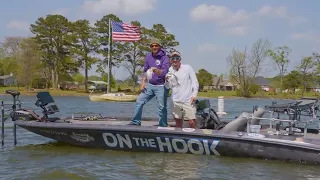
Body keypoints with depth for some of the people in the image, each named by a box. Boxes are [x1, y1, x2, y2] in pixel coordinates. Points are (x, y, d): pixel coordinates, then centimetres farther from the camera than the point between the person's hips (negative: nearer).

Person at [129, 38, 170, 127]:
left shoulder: (164, 57, -10)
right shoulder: (148, 56, 9)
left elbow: (164, 72, -20)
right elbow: (145, 70, 17)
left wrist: (156, 70, -39)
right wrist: (143, 82, 7)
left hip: (161, 86, -6)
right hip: (150, 85, 6)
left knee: (162, 107, -3)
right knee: (139, 101, 3)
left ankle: (163, 126, 8)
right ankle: (135, 122, 12)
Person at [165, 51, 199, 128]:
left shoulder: (187, 68, 1)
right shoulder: (170, 71, 9)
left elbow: (195, 82, 2)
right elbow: (168, 86, 13)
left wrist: (194, 94, -8)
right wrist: (167, 80, -8)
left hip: (188, 100, -3)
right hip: (176, 101, 4)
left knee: (191, 122, -11)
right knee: (178, 121, 11)